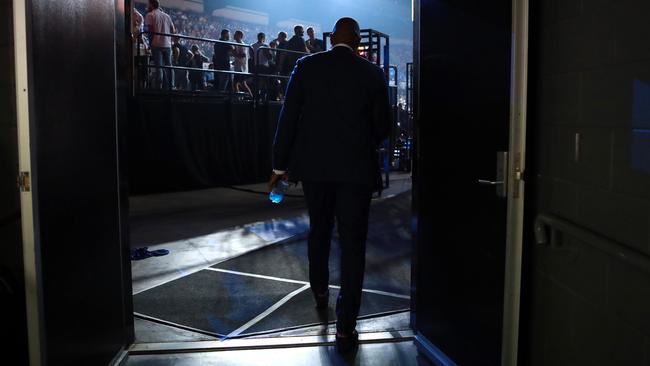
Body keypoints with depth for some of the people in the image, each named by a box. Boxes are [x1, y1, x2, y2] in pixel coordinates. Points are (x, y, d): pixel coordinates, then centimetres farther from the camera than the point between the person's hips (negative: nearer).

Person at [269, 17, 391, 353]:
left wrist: (280, 164, 4)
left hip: (314, 164, 2)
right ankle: (345, 327, 1)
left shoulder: (306, 66, 0)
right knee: (352, 243, 1)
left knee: (318, 230, 23)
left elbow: (288, 117, -2)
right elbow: (382, 125, 4)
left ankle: (320, 291, 42)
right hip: (356, 169, -2)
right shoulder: (372, 74, -1)